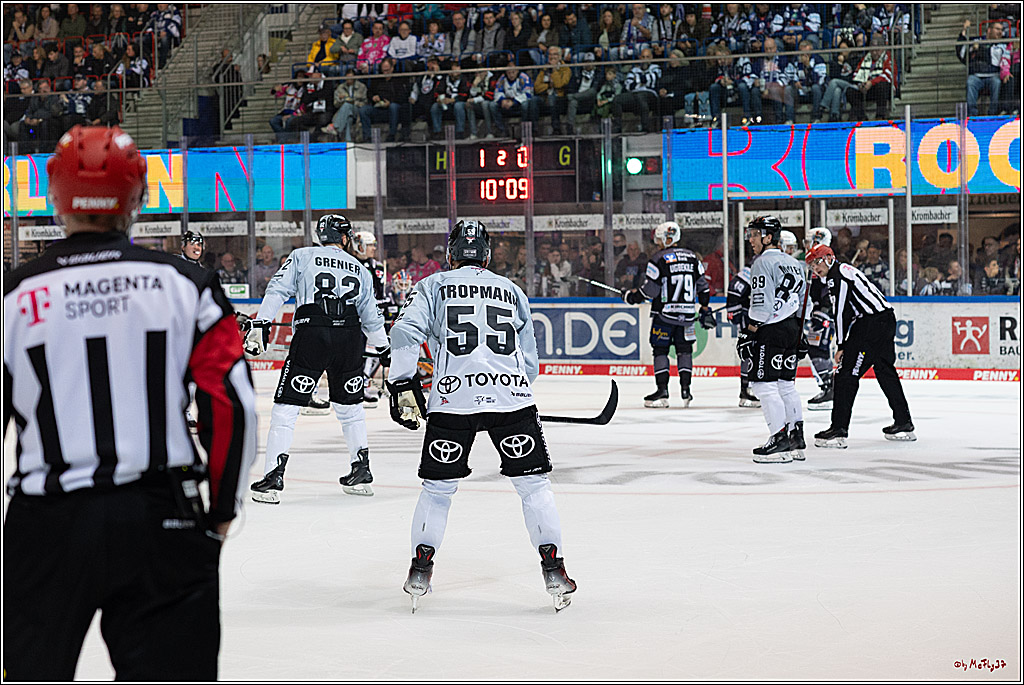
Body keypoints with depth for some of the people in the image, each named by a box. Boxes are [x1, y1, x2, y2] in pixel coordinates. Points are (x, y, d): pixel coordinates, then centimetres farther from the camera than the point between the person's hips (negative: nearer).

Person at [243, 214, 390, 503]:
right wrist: (386, 349, 34)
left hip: (311, 337, -3)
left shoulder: (301, 257, 9)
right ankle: (361, 470, 25)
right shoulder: (360, 269, 18)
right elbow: (371, 317, 22)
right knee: (350, 405, 22)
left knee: (286, 407, -2)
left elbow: (277, 290, -3)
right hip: (350, 339, 3)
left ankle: (274, 476, -9)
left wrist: (259, 324, -4)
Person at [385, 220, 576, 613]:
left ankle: (420, 568, 15)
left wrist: (402, 385, 1)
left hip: (452, 400, -1)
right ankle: (552, 569, 4)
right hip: (511, 396, 1)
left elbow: (406, 332, -2)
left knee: (438, 487, 14)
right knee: (533, 483, 9)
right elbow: (530, 360, 24)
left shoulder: (433, 286, 14)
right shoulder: (511, 291, 22)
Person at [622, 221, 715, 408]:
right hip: (687, 315, 5)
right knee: (684, 349, 13)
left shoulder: (659, 259, -9)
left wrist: (632, 296, 6)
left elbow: (649, 290, -10)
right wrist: (705, 309, 19)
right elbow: (703, 286, 11)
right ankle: (685, 390, 8)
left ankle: (662, 391, -2)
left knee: (660, 350, 3)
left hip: (665, 314, -5)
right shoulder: (692, 258, 8)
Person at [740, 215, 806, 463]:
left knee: (764, 384, -7)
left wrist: (749, 331, -10)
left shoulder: (763, 263, -12)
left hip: (771, 331, -9)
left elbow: (762, 305, -19)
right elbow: (800, 302, 18)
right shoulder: (793, 263, 15)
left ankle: (780, 441, -10)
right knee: (786, 383, 13)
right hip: (791, 329, 9)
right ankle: (796, 440, 15)